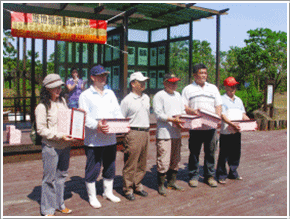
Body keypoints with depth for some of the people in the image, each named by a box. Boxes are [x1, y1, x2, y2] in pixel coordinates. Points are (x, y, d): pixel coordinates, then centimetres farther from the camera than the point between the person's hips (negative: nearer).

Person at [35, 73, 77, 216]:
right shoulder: (42, 107, -10)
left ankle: (59, 204, 30)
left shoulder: (62, 101, 10)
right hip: (50, 147, -6)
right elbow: (41, 129, -14)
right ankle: (47, 209, 17)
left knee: (62, 175, 15)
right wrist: (59, 136, -20)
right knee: (50, 178, 2)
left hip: (65, 145, 6)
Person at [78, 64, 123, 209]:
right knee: (93, 169, 3)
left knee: (110, 167, 15)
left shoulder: (110, 93, 16)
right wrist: (96, 125, -28)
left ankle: (108, 192, 33)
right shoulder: (85, 95, -1)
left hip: (110, 138, 5)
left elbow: (117, 112, 11)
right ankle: (92, 197, 19)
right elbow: (84, 117, -11)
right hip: (93, 140, -5)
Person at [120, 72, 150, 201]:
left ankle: (137, 186, 26)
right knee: (130, 164, -1)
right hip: (133, 133, -6)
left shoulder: (146, 98, 14)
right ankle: (128, 189, 12)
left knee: (142, 163, 13)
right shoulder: (127, 100, -6)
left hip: (145, 133, 7)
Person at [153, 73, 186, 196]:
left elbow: (183, 111, 21)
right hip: (164, 134, -7)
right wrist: (173, 120, -22)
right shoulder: (159, 96, -4)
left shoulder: (177, 95, 19)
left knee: (175, 160, 14)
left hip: (177, 133, 7)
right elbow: (158, 114, -13)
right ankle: (161, 185, 6)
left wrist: (181, 119, -1)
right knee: (163, 161, -7)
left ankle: (172, 182, 27)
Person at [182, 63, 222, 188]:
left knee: (210, 152, 7)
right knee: (194, 153, 3)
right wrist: (192, 111, -18)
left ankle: (209, 175, 21)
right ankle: (193, 176, 16)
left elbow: (218, 105, 14)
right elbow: (183, 107, 1)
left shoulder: (213, 88, 17)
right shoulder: (188, 89, 7)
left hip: (211, 126, 3)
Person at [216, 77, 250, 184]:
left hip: (237, 131, 6)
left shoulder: (238, 100, 18)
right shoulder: (222, 99, -3)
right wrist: (232, 124, -27)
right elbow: (222, 115, -13)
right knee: (224, 154, -1)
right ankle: (221, 175, 8)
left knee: (236, 154, 13)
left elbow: (243, 115, 15)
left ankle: (233, 173, 26)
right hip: (226, 132, -6)